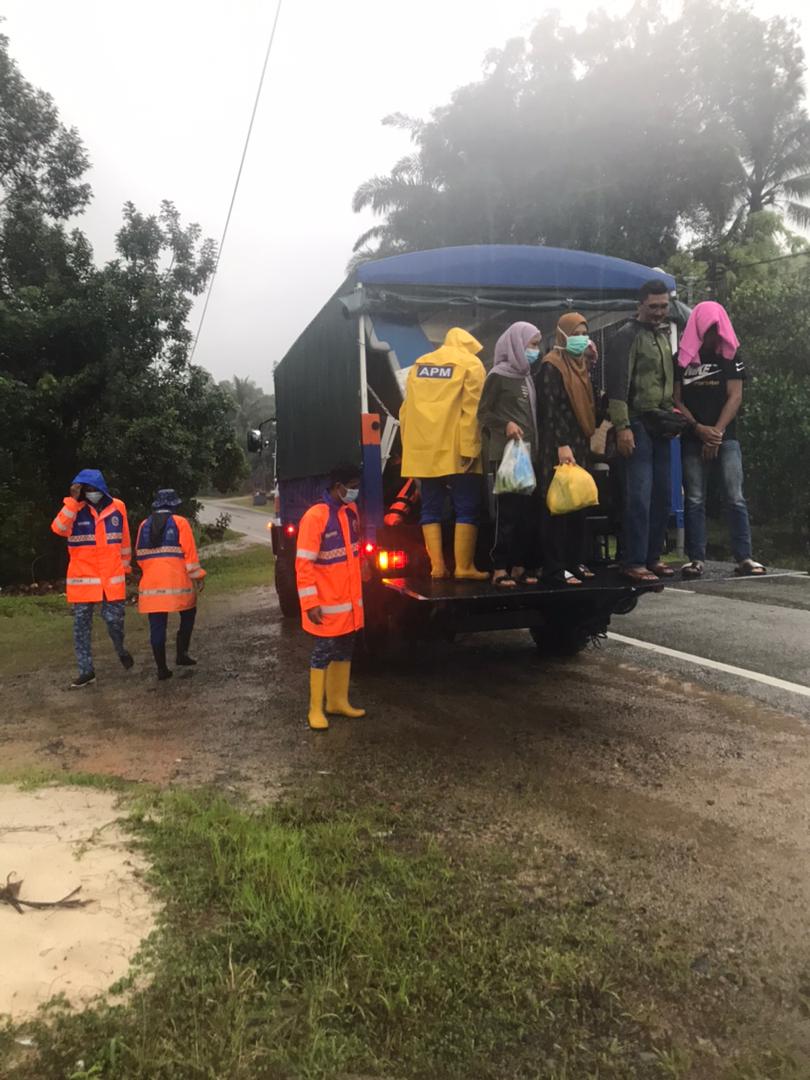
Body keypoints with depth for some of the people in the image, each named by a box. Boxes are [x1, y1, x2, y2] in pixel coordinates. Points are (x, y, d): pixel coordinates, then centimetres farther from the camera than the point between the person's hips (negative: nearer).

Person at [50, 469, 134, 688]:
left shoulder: (117, 507, 2)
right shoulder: (75, 509, -4)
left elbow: (124, 540, 12)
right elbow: (58, 528, -23)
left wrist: (125, 566, 17)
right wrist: (73, 501, -27)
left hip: (112, 578, 1)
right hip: (83, 578, 0)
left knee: (114, 619, 3)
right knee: (81, 624, 4)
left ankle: (121, 651, 34)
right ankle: (86, 671, 14)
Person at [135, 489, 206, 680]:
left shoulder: (144, 525, 12)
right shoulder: (179, 523, -1)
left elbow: (140, 555, 15)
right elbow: (190, 553, -6)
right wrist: (197, 576, 0)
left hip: (151, 583, 3)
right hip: (177, 582, -3)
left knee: (157, 625, 5)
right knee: (188, 614, 19)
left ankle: (161, 668, 6)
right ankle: (181, 653, 12)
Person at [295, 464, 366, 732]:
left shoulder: (351, 511, 5)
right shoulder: (315, 516, -19)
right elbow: (303, 564, -19)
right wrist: (311, 603, -21)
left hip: (350, 599, 7)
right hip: (327, 603, -7)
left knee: (345, 651, 15)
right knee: (323, 654, 1)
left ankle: (338, 701, 28)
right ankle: (315, 709, 13)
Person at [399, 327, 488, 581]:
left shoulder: (419, 364, 18)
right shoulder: (471, 364, 3)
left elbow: (407, 409, 14)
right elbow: (472, 409, -9)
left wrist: (409, 445, 16)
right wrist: (469, 447, -13)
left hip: (424, 450, 5)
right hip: (455, 450, -5)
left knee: (431, 509, 9)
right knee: (466, 509, 1)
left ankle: (437, 566, 5)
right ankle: (464, 567, -1)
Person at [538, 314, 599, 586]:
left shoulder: (581, 364, 17)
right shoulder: (552, 365, -8)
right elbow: (551, 408, -17)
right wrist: (562, 445, -23)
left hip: (580, 444, 8)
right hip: (559, 446, -8)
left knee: (579, 504, 10)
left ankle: (576, 560, 19)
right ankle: (554, 568, -4)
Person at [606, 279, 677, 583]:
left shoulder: (664, 335, 18)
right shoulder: (627, 336, -7)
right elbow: (617, 384, -14)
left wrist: (673, 409, 12)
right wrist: (622, 427, -20)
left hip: (660, 426, 8)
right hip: (637, 426, -8)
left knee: (662, 496, 8)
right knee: (640, 497, -9)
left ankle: (652, 557, 17)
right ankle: (634, 563, -3)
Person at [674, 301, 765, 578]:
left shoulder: (731, 355, 8)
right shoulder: (682, 358, 8)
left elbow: (735, 397, 0)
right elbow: (676, 400, 3)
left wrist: (716, 432, -10)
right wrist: (698, 428, -10)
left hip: (726, 437, 0)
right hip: (692, 439, 1)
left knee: (736, 498, -6)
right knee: (694, 500, -1)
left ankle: (744, 558, -3)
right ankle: (696, 559, 3)